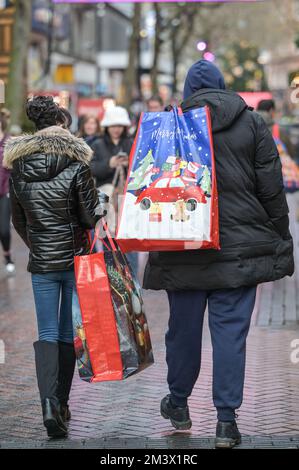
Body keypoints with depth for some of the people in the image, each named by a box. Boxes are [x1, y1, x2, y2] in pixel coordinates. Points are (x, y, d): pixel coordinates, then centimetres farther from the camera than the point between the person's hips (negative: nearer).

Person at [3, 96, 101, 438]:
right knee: (69, 332, 11)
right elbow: (90, 216, -9)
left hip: (41, 262, 2)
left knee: (47, 333, 4)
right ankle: (61, 404, 18)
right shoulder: (75, 164, -11)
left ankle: (49, 404, -15)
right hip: (76, 258, -2)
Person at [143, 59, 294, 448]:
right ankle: (226, 419, 1)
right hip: (240, 246, 0)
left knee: (184, 327, 13)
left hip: (184, 249, 1)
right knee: (231, 330, 1)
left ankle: (178, 403, 29)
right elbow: (272, 190, 0)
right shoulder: (252, 124, 1)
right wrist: (280, 241, 7)